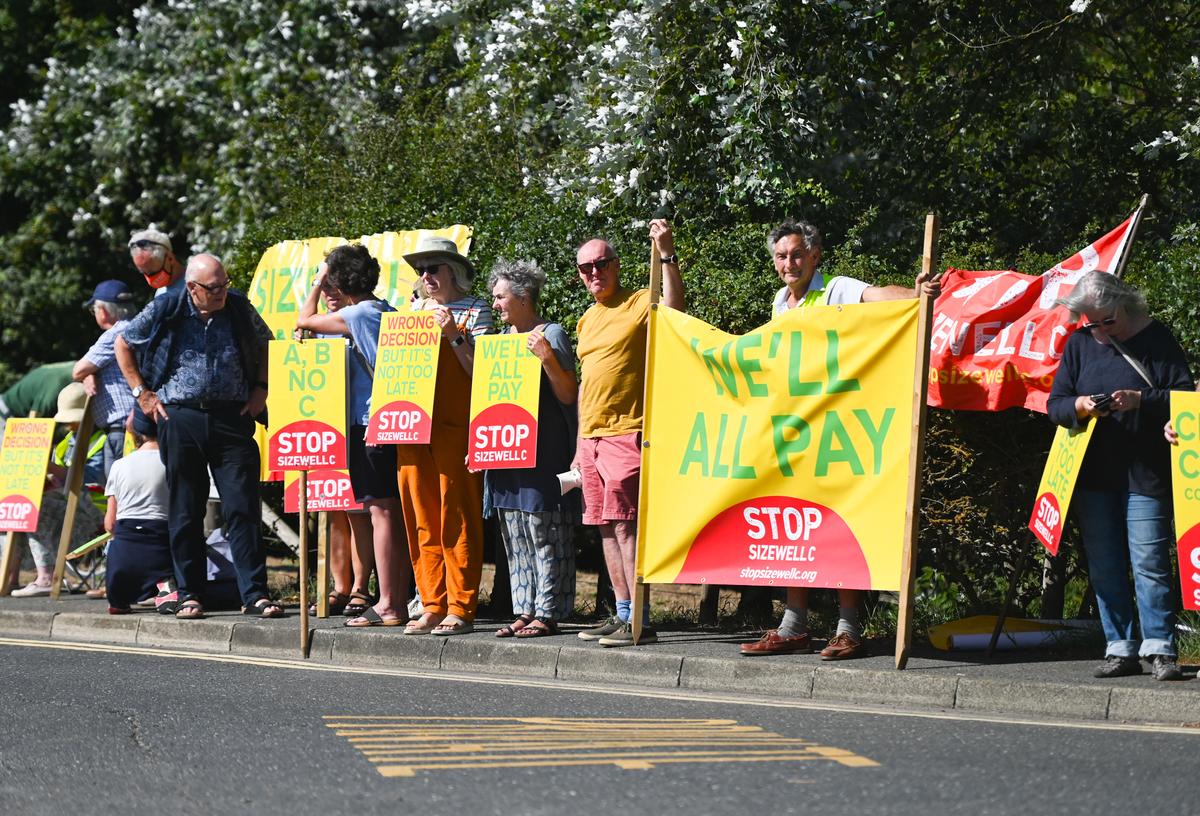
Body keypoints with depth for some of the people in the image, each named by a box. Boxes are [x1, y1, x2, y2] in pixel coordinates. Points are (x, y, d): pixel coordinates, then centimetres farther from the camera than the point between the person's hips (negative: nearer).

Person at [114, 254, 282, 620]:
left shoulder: (239, 308, 3)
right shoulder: (165, 311, -2)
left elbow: (265, 345, 21)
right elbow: (123, 345, 11)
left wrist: (261, 390, 9)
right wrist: (142, 393, 4)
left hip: (233, 418, 1)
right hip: (180, 418, 0)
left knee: (242, 508, -5)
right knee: (185, 511, 4)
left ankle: (255, 594, -4)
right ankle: (189, 594, 12)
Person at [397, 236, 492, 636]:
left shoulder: (474, 310, 3)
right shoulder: (416, 309, 19)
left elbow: (479, 369, -5)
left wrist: (453, 335, -14)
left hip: (455, 427, -6)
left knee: (457, 521, -7)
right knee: (421, 521, 4)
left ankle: (461, 608, -6)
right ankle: (432, 606, 8)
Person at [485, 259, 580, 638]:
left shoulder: (551, 334, -5)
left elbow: (568, 395, -11)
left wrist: (547, 358, -22)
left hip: (543, 454, -8)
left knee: (544, 534, -7)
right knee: (516, 538, 8)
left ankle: (547, 613, -5)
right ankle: (525, 610, 12)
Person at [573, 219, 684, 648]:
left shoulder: (640, 304, -4)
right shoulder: (587, 319, 19)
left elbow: (673, 307, -27)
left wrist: (666, 254, -35)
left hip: (627, 432, -8)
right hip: (590, 435, 8)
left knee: (624, 524, -13)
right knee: (606, 527, 8)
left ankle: (640, 621, -14)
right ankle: (622, 615, 14)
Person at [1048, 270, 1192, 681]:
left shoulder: (1156, 339, -1)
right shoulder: (1079, 344, 9)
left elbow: (1183, 397, -5)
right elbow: (1054, 404, 8)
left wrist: (1141, 401, -20)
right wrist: (1078, 407, -14)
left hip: (1146, 474, -4)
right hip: (1094, 475, 4)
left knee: (1149, 563, -7)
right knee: (1105, 567, 5)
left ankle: (1159, 649, -4)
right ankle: (1120, 649, 11)